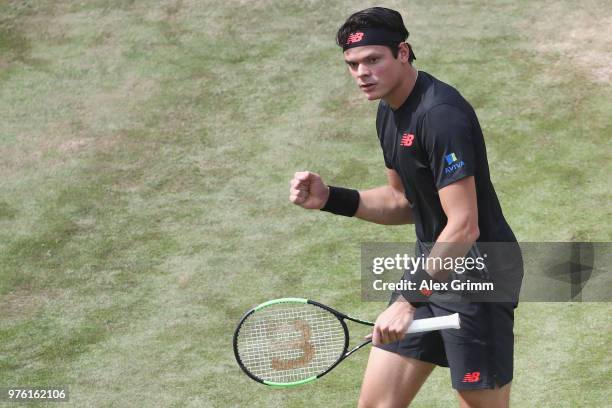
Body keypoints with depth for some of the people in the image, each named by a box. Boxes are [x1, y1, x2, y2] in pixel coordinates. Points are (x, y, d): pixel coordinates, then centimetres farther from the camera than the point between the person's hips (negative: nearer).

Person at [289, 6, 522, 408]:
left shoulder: (441, 115, -23)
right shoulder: (389, 112, 8)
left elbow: (463, 227, -27)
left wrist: (409, 300, -28)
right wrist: (330, 199, 5)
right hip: (431, 266, 9)